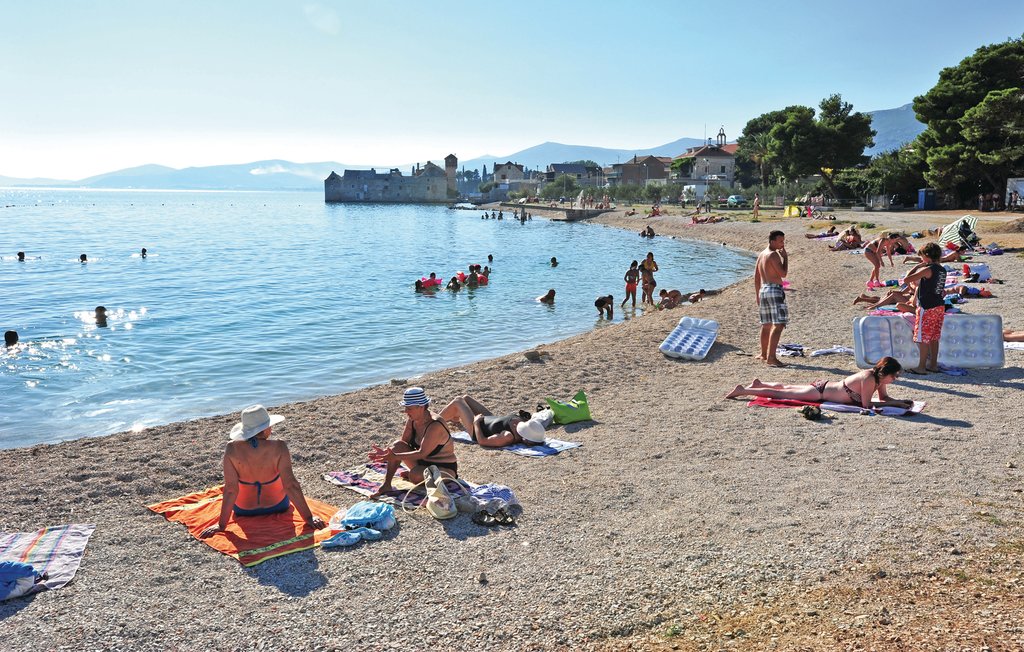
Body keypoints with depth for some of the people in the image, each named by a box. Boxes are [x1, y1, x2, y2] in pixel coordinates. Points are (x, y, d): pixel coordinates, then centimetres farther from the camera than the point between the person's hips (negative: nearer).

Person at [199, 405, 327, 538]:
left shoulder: (232, 449, -26)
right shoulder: (278, 447, -29)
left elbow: (230, 489, -24)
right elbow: (290, 485, -29)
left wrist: (221, 525, -14)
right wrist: (309, 518, -21)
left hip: (243, 510, 1)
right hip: (277, 506, -1)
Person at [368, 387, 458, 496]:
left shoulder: (435, 425, -28)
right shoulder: (412, 420, -3)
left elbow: (422, 453, -31)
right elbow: (403, 441, 5)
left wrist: (395, 457, -34)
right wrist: (385, 451, -13)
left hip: (445, 469, -7)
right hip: (423, 463, 8)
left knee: (415, 476, -35)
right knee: (397, 445, -11)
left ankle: (410, 474, 2)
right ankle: (386, 485, -6)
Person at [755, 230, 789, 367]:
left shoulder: (761, 255, 15)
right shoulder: (773, 255, -12)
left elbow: (756, 278, 19)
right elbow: (783, 274, -15)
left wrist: (758, 296, 24)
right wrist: (785, 257, -4)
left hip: (763, 290, 10)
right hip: (775, 290, -9)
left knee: (766, 324, 19)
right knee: (778, 325, -13)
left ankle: (764, 354, 30)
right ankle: (771, 358, -21)